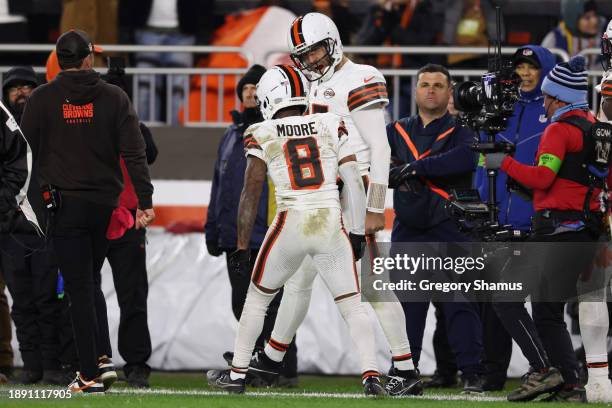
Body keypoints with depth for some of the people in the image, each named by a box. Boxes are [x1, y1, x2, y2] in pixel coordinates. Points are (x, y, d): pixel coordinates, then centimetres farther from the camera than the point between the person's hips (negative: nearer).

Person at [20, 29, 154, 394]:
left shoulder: (42, 99, -2)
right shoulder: (114, 97, 1)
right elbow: (134, 152, -5)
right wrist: (146, 200, -5)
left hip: (65, 204, -2)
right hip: (106, 203, 2)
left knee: (79, 288, 1)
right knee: (91, 282, 20)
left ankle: (90, 374, -2)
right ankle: (104, 358, 9)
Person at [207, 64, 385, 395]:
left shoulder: (262, 135, 4)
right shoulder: (331, 126, 9)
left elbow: (251, 194, 2)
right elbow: (353, 181, 5)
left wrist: (242, 245, 7)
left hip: (290, 225, -1)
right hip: (332, 225, 1)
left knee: (257, 297, 19)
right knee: (353, 306, 7)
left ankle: (236, 374, 24)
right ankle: (371, 377, -9)